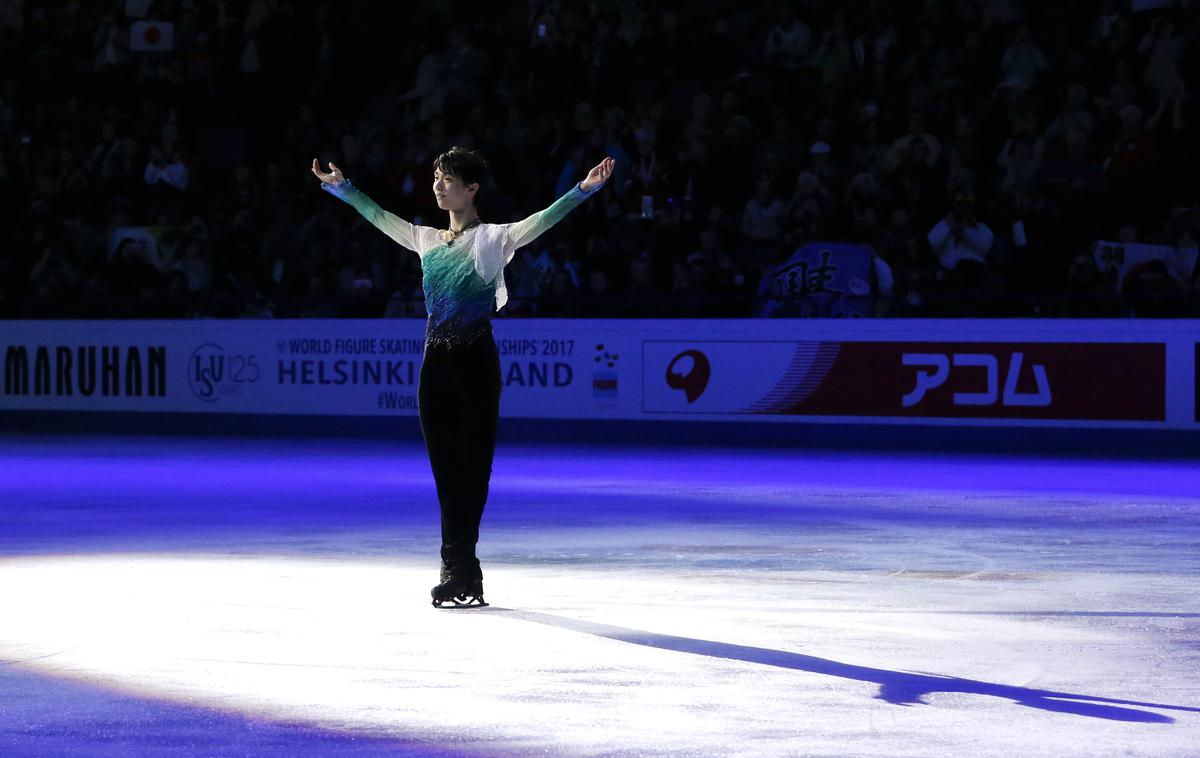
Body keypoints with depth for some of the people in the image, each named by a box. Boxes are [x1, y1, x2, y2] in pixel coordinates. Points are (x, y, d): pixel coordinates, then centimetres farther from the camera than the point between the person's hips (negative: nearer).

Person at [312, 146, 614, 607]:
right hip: (436, 362, 6)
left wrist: (583, 190, -28)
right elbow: (381, 218, 26)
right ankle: (461, 569, 9)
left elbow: (539, 222, -16)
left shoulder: (492, 239, -3)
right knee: (445, 468, 5)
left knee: (471, 466, -5)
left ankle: (458, 565, -4)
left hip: (475, 362, -6)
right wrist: (340, 187, 33)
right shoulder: (428, 240, 13)